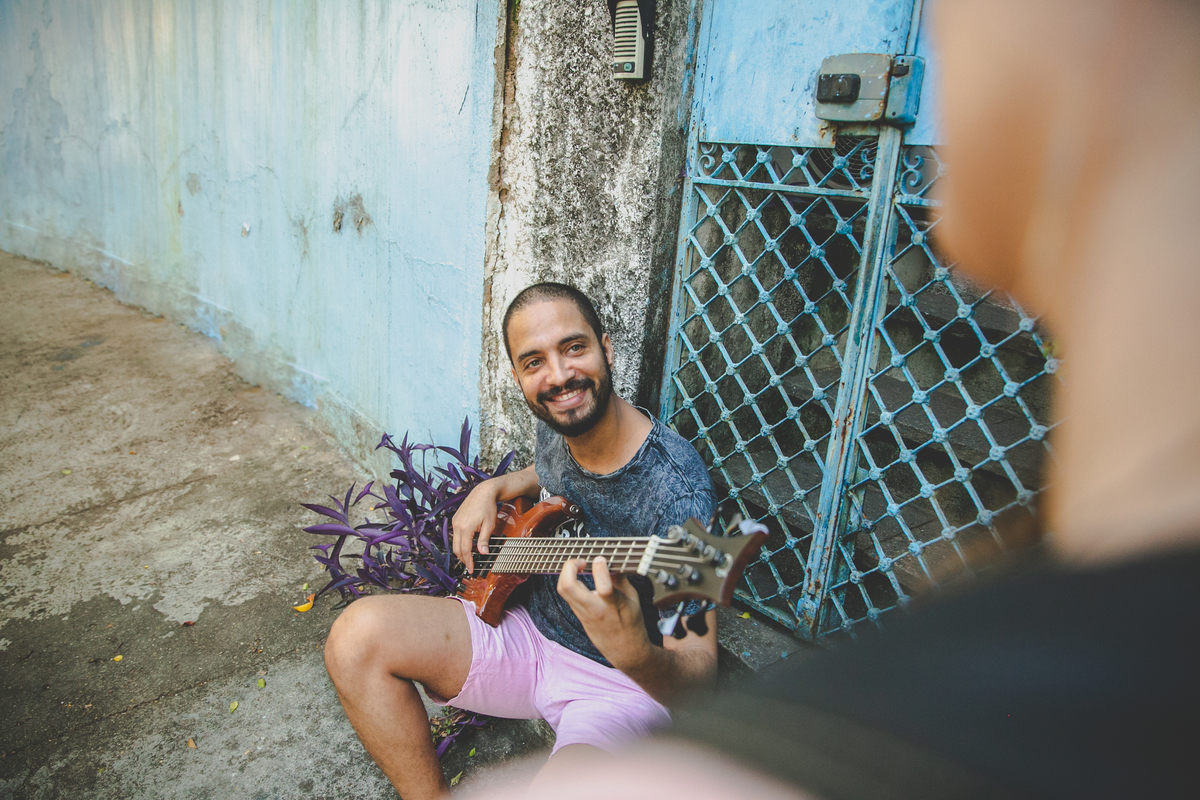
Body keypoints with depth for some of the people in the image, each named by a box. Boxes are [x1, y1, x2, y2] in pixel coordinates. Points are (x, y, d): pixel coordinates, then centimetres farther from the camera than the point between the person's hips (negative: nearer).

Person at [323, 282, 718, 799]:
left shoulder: (676, 488, -26)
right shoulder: (553, 426, -4)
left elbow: (700, 675, -25)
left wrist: (636, 654, -47)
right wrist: (494, 489, 4)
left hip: (624, 682, -6)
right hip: (530, 632, 7)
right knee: (359, 636, -10)